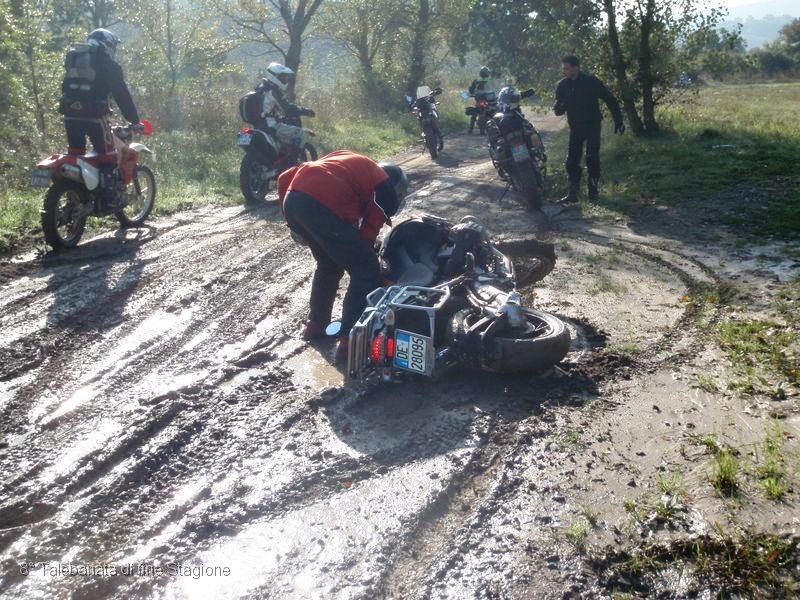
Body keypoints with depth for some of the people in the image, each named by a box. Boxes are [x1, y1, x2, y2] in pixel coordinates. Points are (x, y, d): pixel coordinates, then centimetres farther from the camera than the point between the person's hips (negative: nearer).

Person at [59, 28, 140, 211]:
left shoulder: (73, 59, 22)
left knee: (75, 154, 16)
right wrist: (134, 120, 7)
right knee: (107, 155, 0)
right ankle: (109, 199, -8)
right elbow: (122, 94, 3)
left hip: (70, 113, 6)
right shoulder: (108, 64, 4)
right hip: (94, 115, -6)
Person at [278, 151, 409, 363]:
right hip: (323, 207, -8)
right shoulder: (385, 188, 16)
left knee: (328, 265, 29)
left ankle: (315, 325, 38)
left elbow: (285, 178, 27)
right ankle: (349, 341, 4)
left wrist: (294, 220, 27)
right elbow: (367, 233, 10)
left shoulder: (348, 161, 34)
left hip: (292, 199, 8)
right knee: (366, 271, 6)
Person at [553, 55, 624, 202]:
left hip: (592, 125, -3)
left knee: (592, 159, -8)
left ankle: (593, 190, 5)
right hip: (575, 127, 3)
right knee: (572, 160, -3)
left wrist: (618, 120, -6)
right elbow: (559, 109, 1)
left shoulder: (591, 81, -11)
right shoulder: (562, 85, -1)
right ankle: (572, 193, 3)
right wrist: (558, 108, -24)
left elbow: (610, 99, -4)